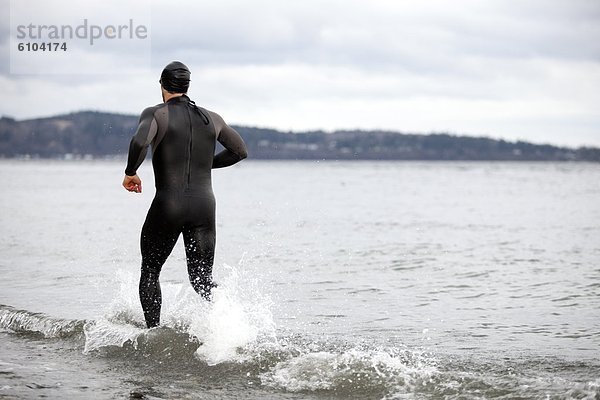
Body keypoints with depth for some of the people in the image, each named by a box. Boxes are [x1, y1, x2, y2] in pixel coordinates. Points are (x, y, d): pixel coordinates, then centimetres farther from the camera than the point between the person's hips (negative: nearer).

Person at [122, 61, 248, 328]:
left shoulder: (156, 114, -2)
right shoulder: (211, 119, 11)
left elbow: (139, 142, -23)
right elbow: (240, 151, 21)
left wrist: (131, 172, -6)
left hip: (168, 205, -3)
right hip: (204, 204, 3)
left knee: (150, 272, 17)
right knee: (202, 281, 6)